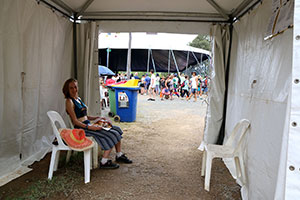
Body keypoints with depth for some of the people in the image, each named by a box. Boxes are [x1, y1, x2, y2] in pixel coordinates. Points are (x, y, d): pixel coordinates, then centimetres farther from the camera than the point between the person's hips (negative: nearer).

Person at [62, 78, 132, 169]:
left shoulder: (78, 99, 17)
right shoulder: (69, 101, -10)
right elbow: (75, 121, -17)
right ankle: (104, 162, -14)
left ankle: (119, 155, 13)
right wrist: (90, 127, -26)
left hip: (88, 125, 9)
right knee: (112, 134, -19)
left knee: (117, 129, 4)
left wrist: (98, 118, 9)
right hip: (81, 128, -9)